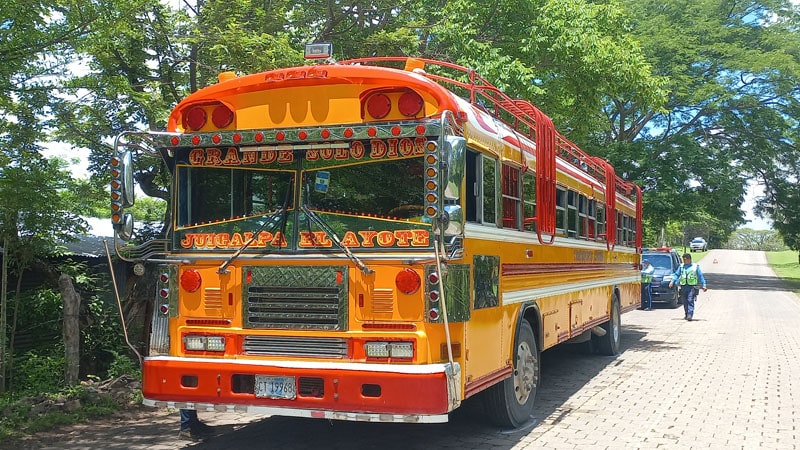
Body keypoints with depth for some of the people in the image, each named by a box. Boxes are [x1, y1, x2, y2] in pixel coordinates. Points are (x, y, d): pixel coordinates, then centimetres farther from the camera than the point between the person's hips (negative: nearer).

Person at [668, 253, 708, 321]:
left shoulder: (695, 266, 5)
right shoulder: (681, 267, 12)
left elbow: (700, 276, 7)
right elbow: (676, 274, 10)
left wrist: (703, 285, 3)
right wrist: (672, 282, -4)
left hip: (692, 287, -3)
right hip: (683, 287, 3)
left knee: (690, 301, -14)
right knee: (685, 302, 7)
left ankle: (690, 315, -19)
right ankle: (686, 314, 19)